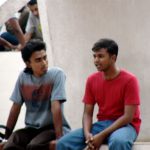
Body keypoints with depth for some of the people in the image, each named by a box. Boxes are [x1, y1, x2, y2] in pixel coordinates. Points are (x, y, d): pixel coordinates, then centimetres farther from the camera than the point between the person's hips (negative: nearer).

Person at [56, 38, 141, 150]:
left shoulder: (129, 80, -12)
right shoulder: (92, 80, 4)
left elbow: (128, 116, -16)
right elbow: (87, 113, 5)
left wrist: (102, 135, -23)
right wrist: (87, 134, -18)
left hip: (125, 125, -5)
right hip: (101, 124, 5)